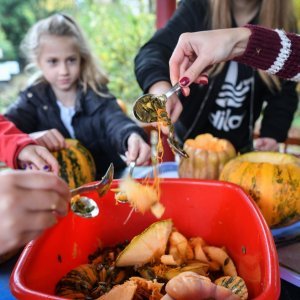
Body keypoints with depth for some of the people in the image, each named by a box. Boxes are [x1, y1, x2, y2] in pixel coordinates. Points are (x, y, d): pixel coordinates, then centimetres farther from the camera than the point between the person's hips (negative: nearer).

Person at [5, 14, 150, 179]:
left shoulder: (96, 93, -5)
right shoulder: (33, 98, 0)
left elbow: (116, 121, -22)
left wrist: (132, 136, -46)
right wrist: (28, 139, -35)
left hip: (106, 180, -1)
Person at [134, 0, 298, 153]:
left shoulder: (283, 25, -7)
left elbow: (284, 91, -3)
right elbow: (153, 50, -28)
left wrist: (273, 134, -19)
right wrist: (160, 86, -49)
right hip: (191, 139, -2)